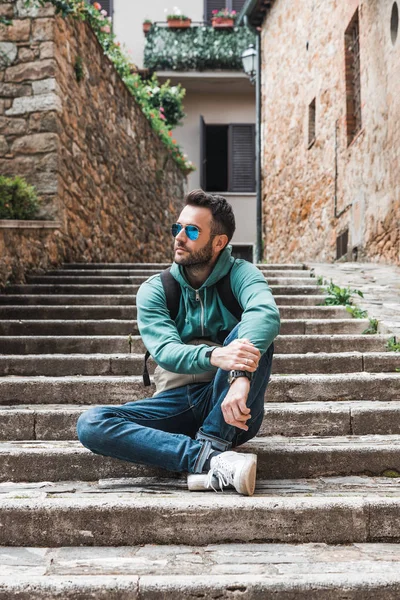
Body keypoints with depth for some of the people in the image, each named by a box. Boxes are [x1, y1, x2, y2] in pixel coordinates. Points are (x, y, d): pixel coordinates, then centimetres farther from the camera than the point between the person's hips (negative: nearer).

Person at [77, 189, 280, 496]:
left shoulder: (240, 274, -2)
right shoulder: (154, 290, 3)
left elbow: (266, 314, -25)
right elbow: (165, 351, -15)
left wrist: (242, 375, -45)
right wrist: (214, 356, -38)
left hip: (230, 405, -2)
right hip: (178, 400, 2)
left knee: (252, 336, -27)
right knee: (90, 424, -22)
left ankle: (210, 446, -30)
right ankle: (212, 459, -34)